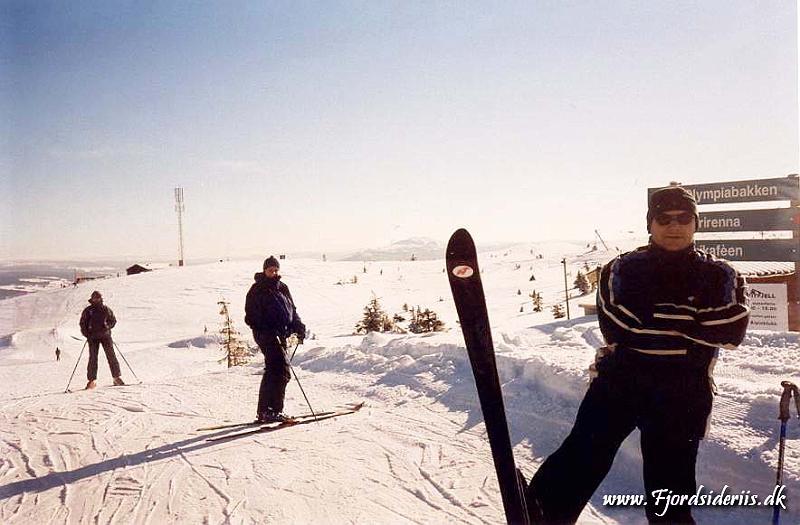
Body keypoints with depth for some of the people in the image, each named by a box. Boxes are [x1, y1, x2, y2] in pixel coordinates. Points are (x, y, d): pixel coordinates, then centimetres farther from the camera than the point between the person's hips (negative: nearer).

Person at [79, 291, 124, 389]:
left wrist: (107, 326, -7)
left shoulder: (106, 309, 6)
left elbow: (113, 320, 12)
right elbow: (83, 323, 11)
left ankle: (116, 378, -1)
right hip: (93, 337, 0)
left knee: (111, 356, -5)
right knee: (93, 358, -1)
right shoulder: (87, 311, 6)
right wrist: (87, 334, -2)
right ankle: (92, 380, 6)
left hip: (105, 335, 0)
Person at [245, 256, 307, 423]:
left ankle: (264, 411, 23)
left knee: (272, 371, 13)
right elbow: (251, 317, -11)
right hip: (267, 335, -8)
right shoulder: (257, 290, -6)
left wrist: (299, 327, 10)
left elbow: (292, 310, 23)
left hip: (280, 336, 8)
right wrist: (265, 332, -22)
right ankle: (273, 410, -10)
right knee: (282, 372, -15)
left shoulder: (282, 288, 16)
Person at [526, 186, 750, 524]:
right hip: (619, 379, 0)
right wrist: (686, 320, -12)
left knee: (670, 488, 9)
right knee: (582, 457, -12)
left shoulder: (721, 277, 8)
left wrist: (652, 318, -14)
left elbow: (730, 332, -9)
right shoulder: (623, 270, 7)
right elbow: (616, 328, -7)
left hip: (681, 395, 1)